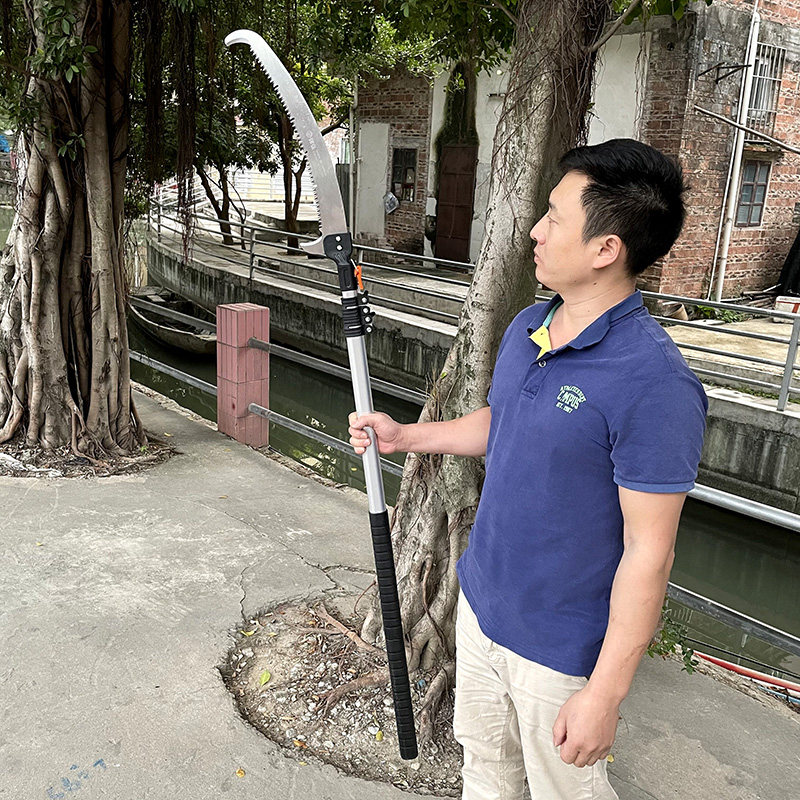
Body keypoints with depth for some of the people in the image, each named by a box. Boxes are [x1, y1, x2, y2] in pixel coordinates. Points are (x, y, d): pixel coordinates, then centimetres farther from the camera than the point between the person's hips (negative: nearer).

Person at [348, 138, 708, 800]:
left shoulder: (655, 384, -29)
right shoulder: (527, 326, -2)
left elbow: (648, 552, -25)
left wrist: (605, 694, -20)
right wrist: (404, 435, 11)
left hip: (561, 647, -7)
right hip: (482, 603, 7)